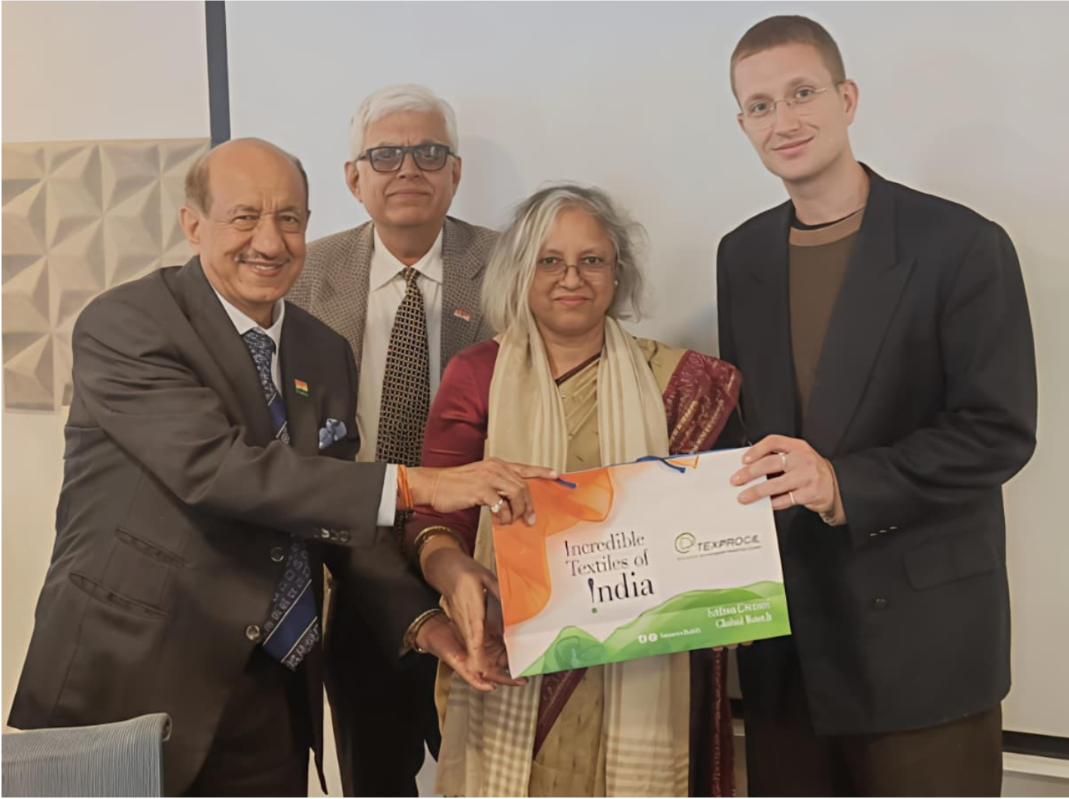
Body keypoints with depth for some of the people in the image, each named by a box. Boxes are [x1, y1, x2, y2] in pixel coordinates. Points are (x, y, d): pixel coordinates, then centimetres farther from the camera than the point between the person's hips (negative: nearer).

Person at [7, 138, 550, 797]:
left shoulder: (327, 354, 7)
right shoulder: (123, 324, -12)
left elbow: (340, 508, 10)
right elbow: (216, 469, -25)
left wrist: (423, 621, -6)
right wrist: (415, 485, -29)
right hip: (127, 688, -5)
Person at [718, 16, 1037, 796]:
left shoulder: (961, 245, -9)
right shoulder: (742, 255, 8)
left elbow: (999, 432, -14)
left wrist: (845, 484, -25)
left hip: (922, 632, -4)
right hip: (781, 626, 5)